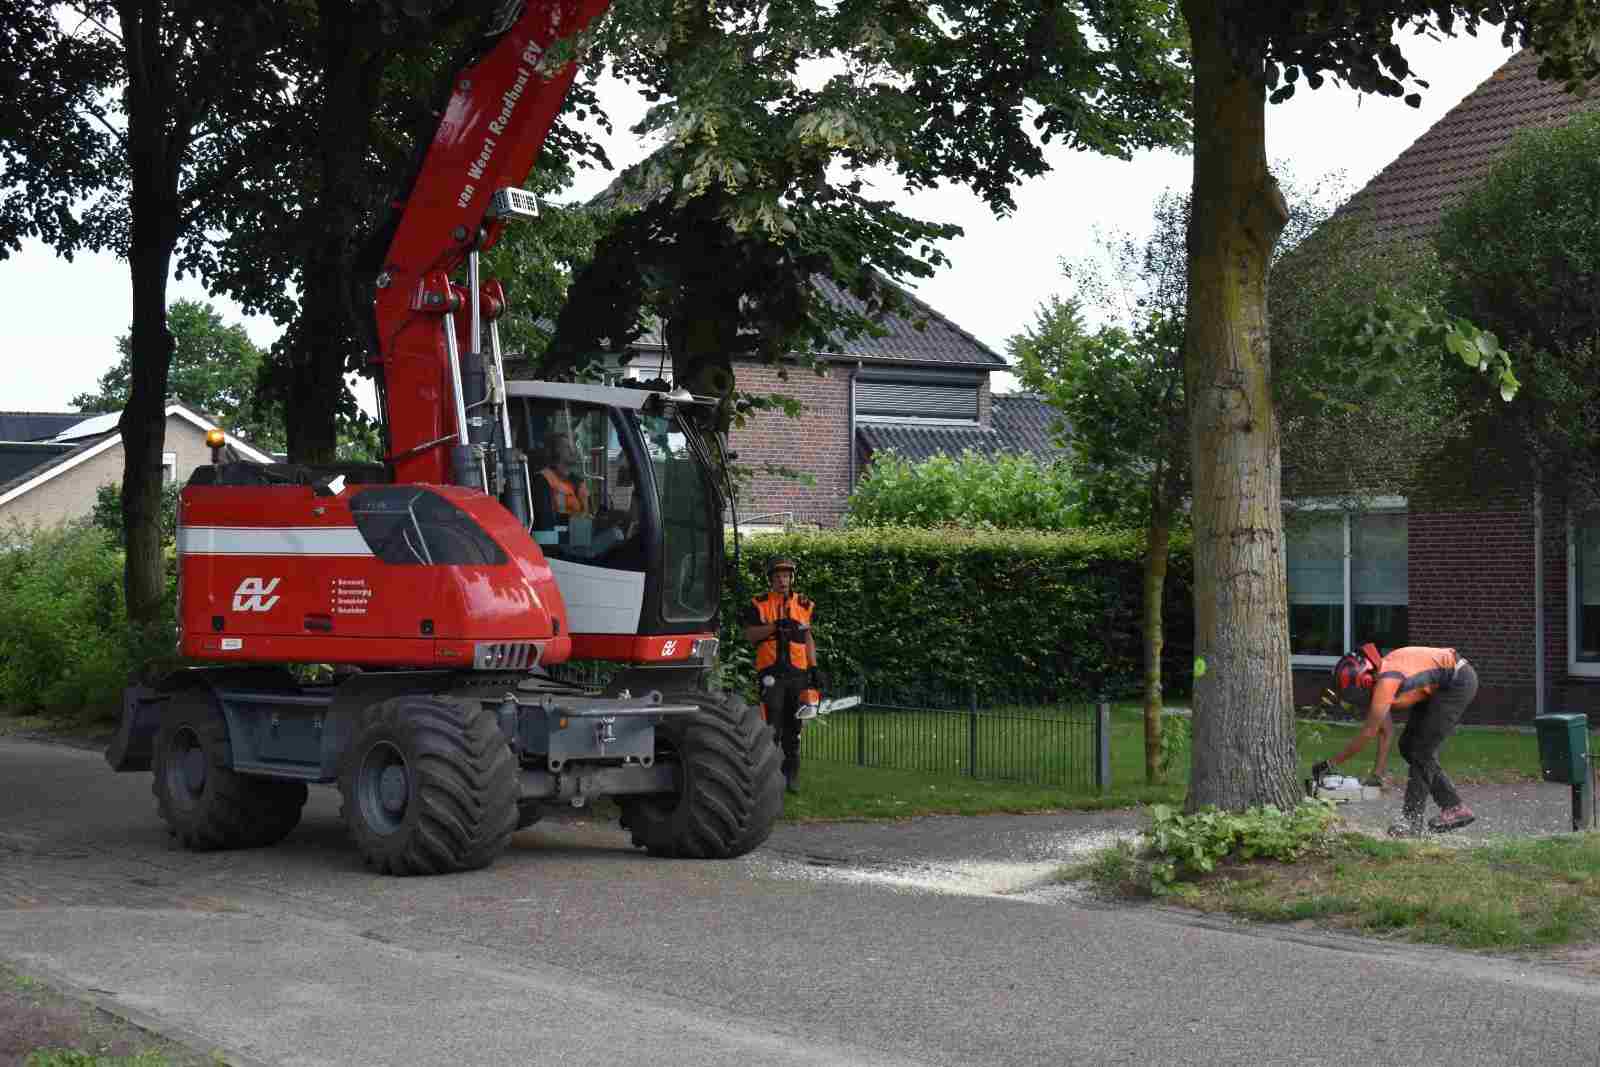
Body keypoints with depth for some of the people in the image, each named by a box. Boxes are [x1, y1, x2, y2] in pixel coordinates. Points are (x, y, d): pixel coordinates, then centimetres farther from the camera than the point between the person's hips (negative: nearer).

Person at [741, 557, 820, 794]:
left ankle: (791, 775, 12)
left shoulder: (804, 605, 14)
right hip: (771, 673, -3)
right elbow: (749, 635, -5)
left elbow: (808, 639, 17)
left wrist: (813, 668, 9)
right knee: (772, 725, -9)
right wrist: (774, 626, -18)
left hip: (797, 673, 3)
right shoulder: (759, 605, 3)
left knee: (793, 728, 7)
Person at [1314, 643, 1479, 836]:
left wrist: (1330, 763, -23)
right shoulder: (1374, 678, -2)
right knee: (1408, 746, 8)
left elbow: (1368, 733, -26)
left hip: (1459, 681, -9)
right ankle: (1455, 808, 13)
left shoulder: (1386, 681, -29)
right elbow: (1385, 729, 2)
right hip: (1438, 688, 9)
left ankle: (1411, 822, -7)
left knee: (1422, 750, -10)